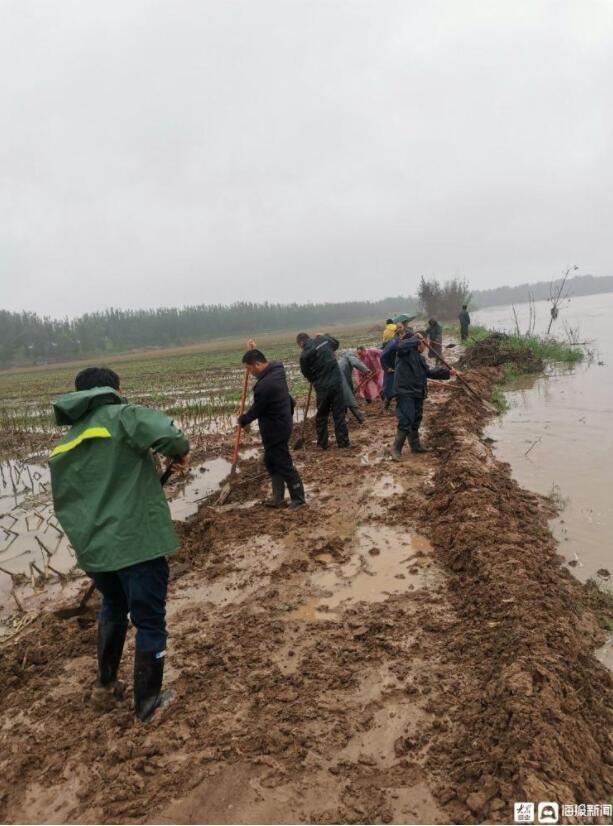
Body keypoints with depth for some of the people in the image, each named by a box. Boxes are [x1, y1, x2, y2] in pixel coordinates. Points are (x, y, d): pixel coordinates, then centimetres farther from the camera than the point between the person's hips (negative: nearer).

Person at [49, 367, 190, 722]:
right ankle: (148, 703, 24)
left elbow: (64, 502, 17)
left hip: (93, 547, 7)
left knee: (114, 609, 32)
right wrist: (180, 452, -6)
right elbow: (167, 435, -27)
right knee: (150, 621, 11)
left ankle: (105, 684, 44)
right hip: (136, 542, -7)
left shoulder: (66, 445, 14)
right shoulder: (122, 416, -8)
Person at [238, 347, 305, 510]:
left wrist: (242, 420, 5)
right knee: (271, 462, 18)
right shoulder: (277, 369, 0)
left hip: (275, 429, -10)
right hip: (282, 423, 10)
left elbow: (256, 410, -16)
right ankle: (278, 498, 25)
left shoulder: (264, 386, -28)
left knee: (283, 464, 0)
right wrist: (253, 351, 18)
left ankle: (298, 498, 11)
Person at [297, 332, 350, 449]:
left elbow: (307, 375, 1)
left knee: (321, 416, 13)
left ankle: (322, 443, 19)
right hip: (337, 382, 3)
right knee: (339, 414, 9)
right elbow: (336, 343, 23)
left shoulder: (305, 355, -9)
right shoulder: (324, 340, 1)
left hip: (322, 387, -3)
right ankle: (343, 442, 11)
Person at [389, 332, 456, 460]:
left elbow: (429, 372, 22)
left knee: (415, 421, 18)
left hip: (417, 394, 10)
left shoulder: (419, 357, 19)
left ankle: (415, 445, 31)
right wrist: (417, 338, -24)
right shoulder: (405, 351, -9)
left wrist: (447, 372, 17)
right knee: (406, 422, -12)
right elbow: (401, 346, -34)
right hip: (405, 393, -10)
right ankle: (396, 449, -4)